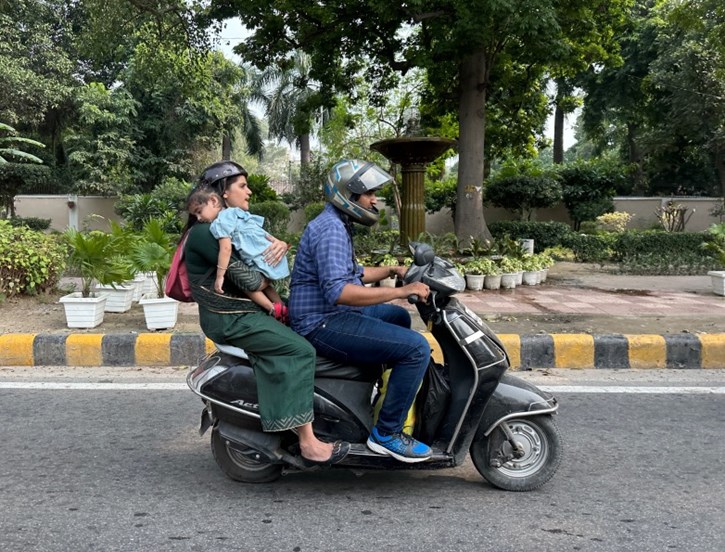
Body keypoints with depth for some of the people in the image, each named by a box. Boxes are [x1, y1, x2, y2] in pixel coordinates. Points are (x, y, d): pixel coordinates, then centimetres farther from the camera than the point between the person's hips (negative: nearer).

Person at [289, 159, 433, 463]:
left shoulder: (336, 224, 16)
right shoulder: (330, 229, -18)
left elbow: (350, 275, 28)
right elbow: (338, 291, -31)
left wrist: (390, 270, 15)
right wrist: (401, 291, -30)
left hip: (332, 315, 11)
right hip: (324, 325, -11)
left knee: (399, 317, 29)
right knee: (416, 348, -19)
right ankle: (387, 433, -9)